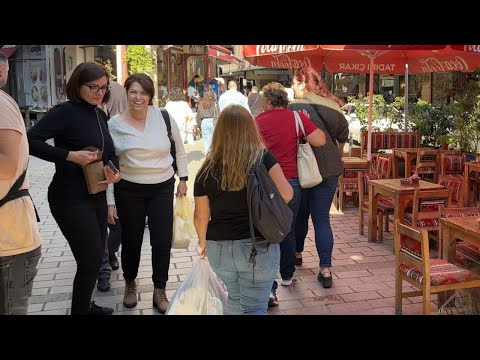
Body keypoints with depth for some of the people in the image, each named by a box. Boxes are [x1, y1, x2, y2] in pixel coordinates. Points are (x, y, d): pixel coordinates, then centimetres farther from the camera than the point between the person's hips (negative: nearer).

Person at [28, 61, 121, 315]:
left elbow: (109, 151, 16)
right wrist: (70, 155, -26)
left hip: (96, 196, 8)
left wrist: (114, 172, -4)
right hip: (71, 199, -8)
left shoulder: (100, 115, 9)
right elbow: (30, 141, -22)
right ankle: (79, 310, 17)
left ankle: (85, 306, 38)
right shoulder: (65, 111, -14)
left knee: (95, 256, 19)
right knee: (91, 260, -3)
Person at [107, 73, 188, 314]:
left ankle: (159, 291, 21)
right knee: (131, 240, 11)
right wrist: (110, 200, -4)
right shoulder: (115, 124, -6)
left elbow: (179, 149, 9)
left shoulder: (164, 117, -5)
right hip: (129, 190, 0)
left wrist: (183, 178, 8)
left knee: (162, 241, 3)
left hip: (163, 188, 1)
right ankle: (130, 284, 38)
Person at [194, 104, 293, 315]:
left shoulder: (207, 169, -4)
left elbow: (201, 216, 1)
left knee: (235, 299, 25)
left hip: (219, 248, 3)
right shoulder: (263, 159, -9)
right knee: (254, 307, 9)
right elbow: (286, 195, -16)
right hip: (258, 247, -3)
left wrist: (202, 243, 19)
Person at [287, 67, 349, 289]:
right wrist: (337, 154, 28)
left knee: (300, 214, 18)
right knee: (322, 219, 6)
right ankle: (325, 269, 2)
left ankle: (297, 254, 37)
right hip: (329, 170, 3)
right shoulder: (332, 106, 1)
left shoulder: (294, 108, -14)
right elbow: (343, 133, 11)